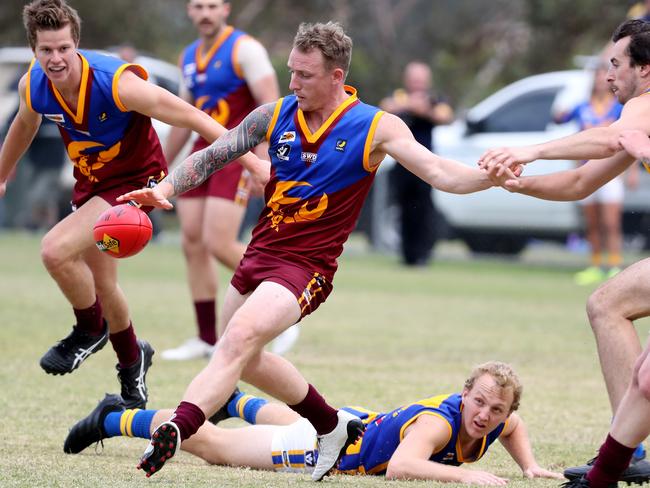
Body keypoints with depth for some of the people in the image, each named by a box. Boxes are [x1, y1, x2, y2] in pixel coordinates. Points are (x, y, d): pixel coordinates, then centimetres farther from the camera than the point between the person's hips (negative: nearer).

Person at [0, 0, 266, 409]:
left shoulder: (117, 83, -31)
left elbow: (191, 118, -26)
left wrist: (253, 162, -29)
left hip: (135, 181, -6)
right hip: (91, 183, 7)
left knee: (56, 251, -24)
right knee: (100, 284, 15)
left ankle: (90, 330, 3)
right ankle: (132, 362, 42)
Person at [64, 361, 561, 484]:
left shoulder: (495, 422, -17)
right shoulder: (438, 421, -38)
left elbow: (515, 425, 9)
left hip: (360, 424, 8)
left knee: (288, 421, 41)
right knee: (209, 442, 8)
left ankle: (234, 399, 71)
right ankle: (114, 418, 26)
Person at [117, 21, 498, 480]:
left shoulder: (376, 127, -10)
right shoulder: (275, 115, 1)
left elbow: (438, 172, -16)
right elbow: (211, 156, 6)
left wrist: (490, 176, -35)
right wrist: (164, 189, -9)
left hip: (306, 267, -7)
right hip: (259, 254, 7)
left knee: (240, 337, -28)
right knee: (244, 359, 20)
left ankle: (172, 433, -38)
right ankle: (332, 426, 38)